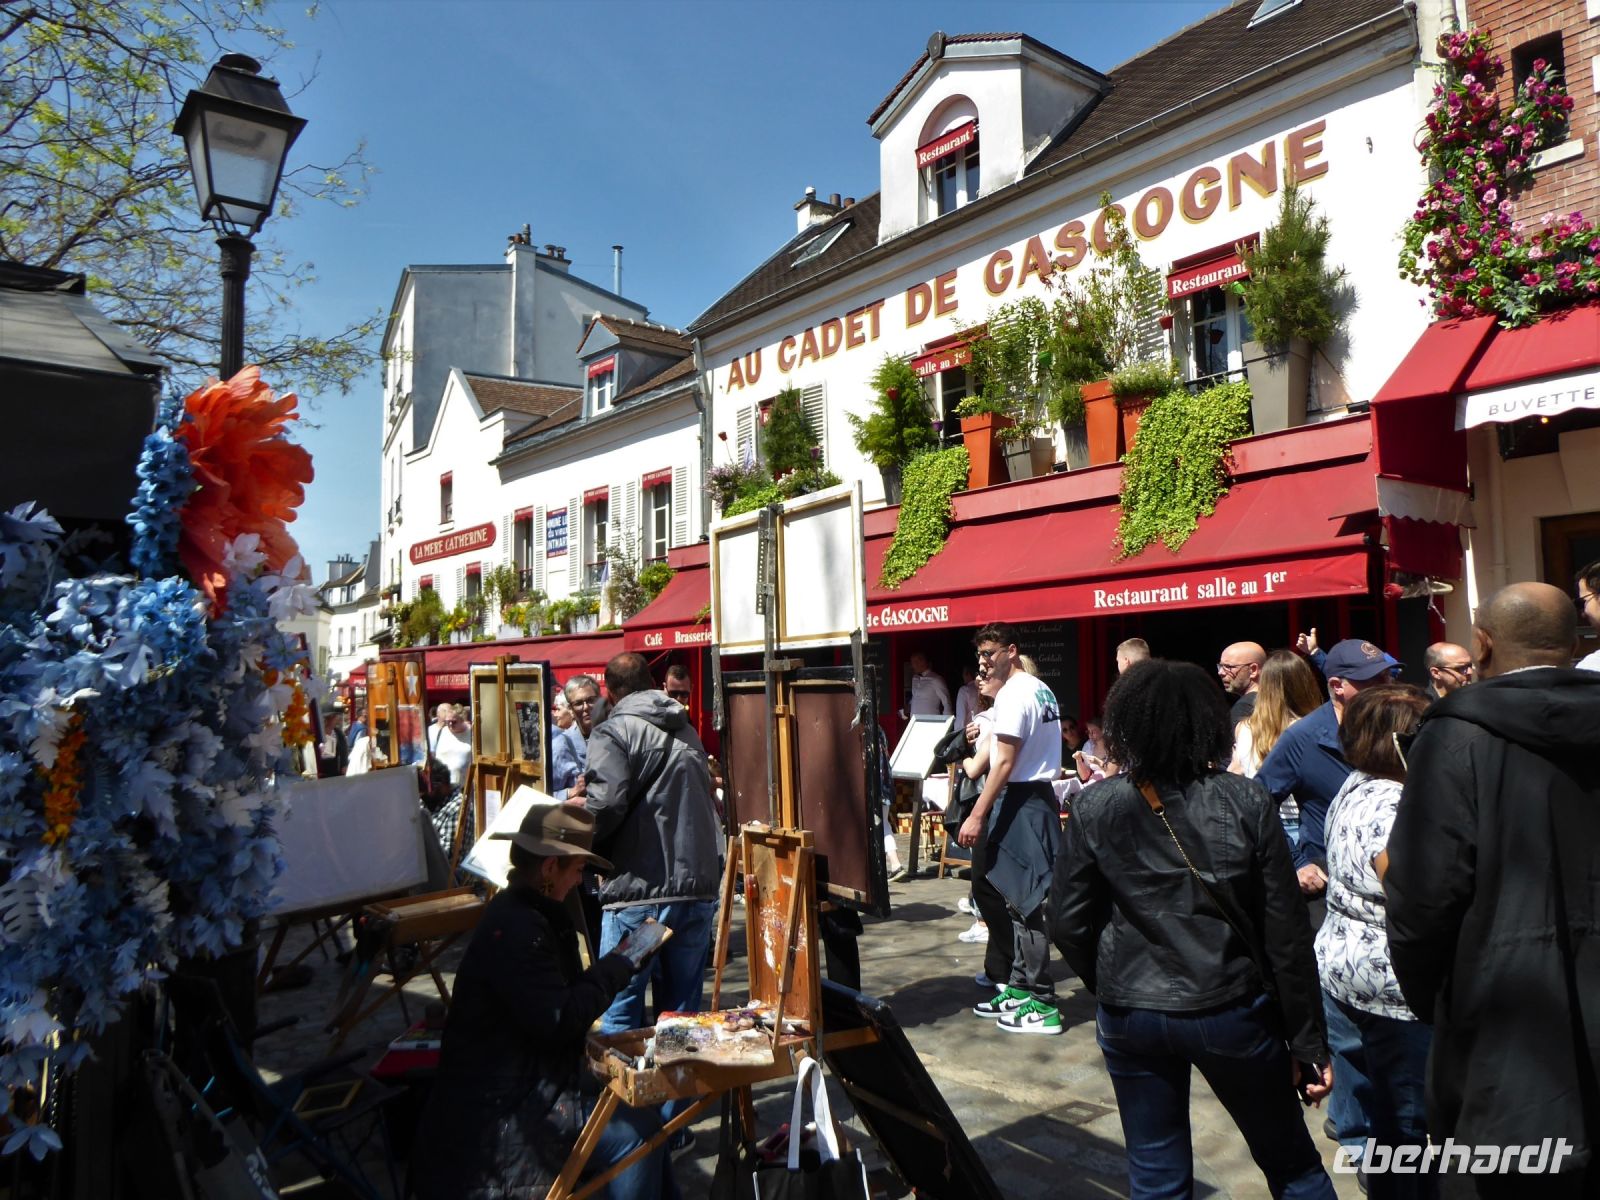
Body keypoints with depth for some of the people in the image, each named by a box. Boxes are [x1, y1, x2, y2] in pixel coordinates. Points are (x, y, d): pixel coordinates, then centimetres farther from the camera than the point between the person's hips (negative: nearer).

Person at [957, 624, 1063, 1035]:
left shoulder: (1013, 695, -15)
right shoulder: (1041, 689, 15)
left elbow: (1004, 763, -20)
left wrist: (977, 816, -20)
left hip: (1020, 801, -10)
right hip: (1040, 794, 10)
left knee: (1023, 903, -5)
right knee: (1018, 899, 16)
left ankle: (1042, 1005, 1)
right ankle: (1019, 988, 26)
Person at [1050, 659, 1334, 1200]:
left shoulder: (1095, 808, -8)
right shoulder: (1246, 802, -9)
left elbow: (1067, 922, -5)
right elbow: (1286, 931, -7)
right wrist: (1307, 1041, 1)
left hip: (1130, 1016, 1)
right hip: (1232, 1012, 0)